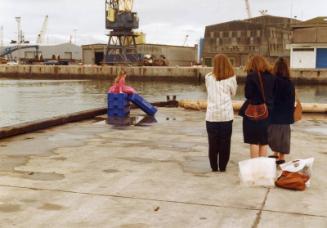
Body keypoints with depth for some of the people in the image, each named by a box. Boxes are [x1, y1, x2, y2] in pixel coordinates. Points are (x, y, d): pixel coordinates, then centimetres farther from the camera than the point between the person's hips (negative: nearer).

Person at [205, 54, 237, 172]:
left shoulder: (208, 77, 0)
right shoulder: (231, 78, -1)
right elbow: (233, 93, 9)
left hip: (212, 114, 0)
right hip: (226, 114, 0)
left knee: (213, 142, 7)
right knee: (225, 142, 7)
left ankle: (214, 167, 11)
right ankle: (222, 167, 11)